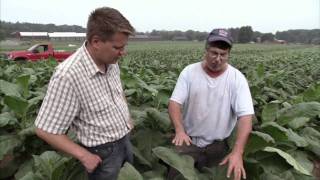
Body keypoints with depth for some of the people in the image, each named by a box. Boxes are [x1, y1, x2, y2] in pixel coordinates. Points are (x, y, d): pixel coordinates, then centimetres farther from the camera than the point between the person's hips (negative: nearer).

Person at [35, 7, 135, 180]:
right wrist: (84, 156, -20)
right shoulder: (68, 75, -30)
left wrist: (126, 117, 9)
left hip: (125, 140, 7)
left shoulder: (111, 61, -7)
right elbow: (45, 130, -23)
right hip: (102, 152, -7)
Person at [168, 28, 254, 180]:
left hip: (218, 144, 0)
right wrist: (179, 130, -31)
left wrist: (237, 152, -31)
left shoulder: (237, 78, -11)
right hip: (188, 139, 0)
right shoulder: (189, 72, -8)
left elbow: (245, 116, -18)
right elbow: (174, 102, -12)